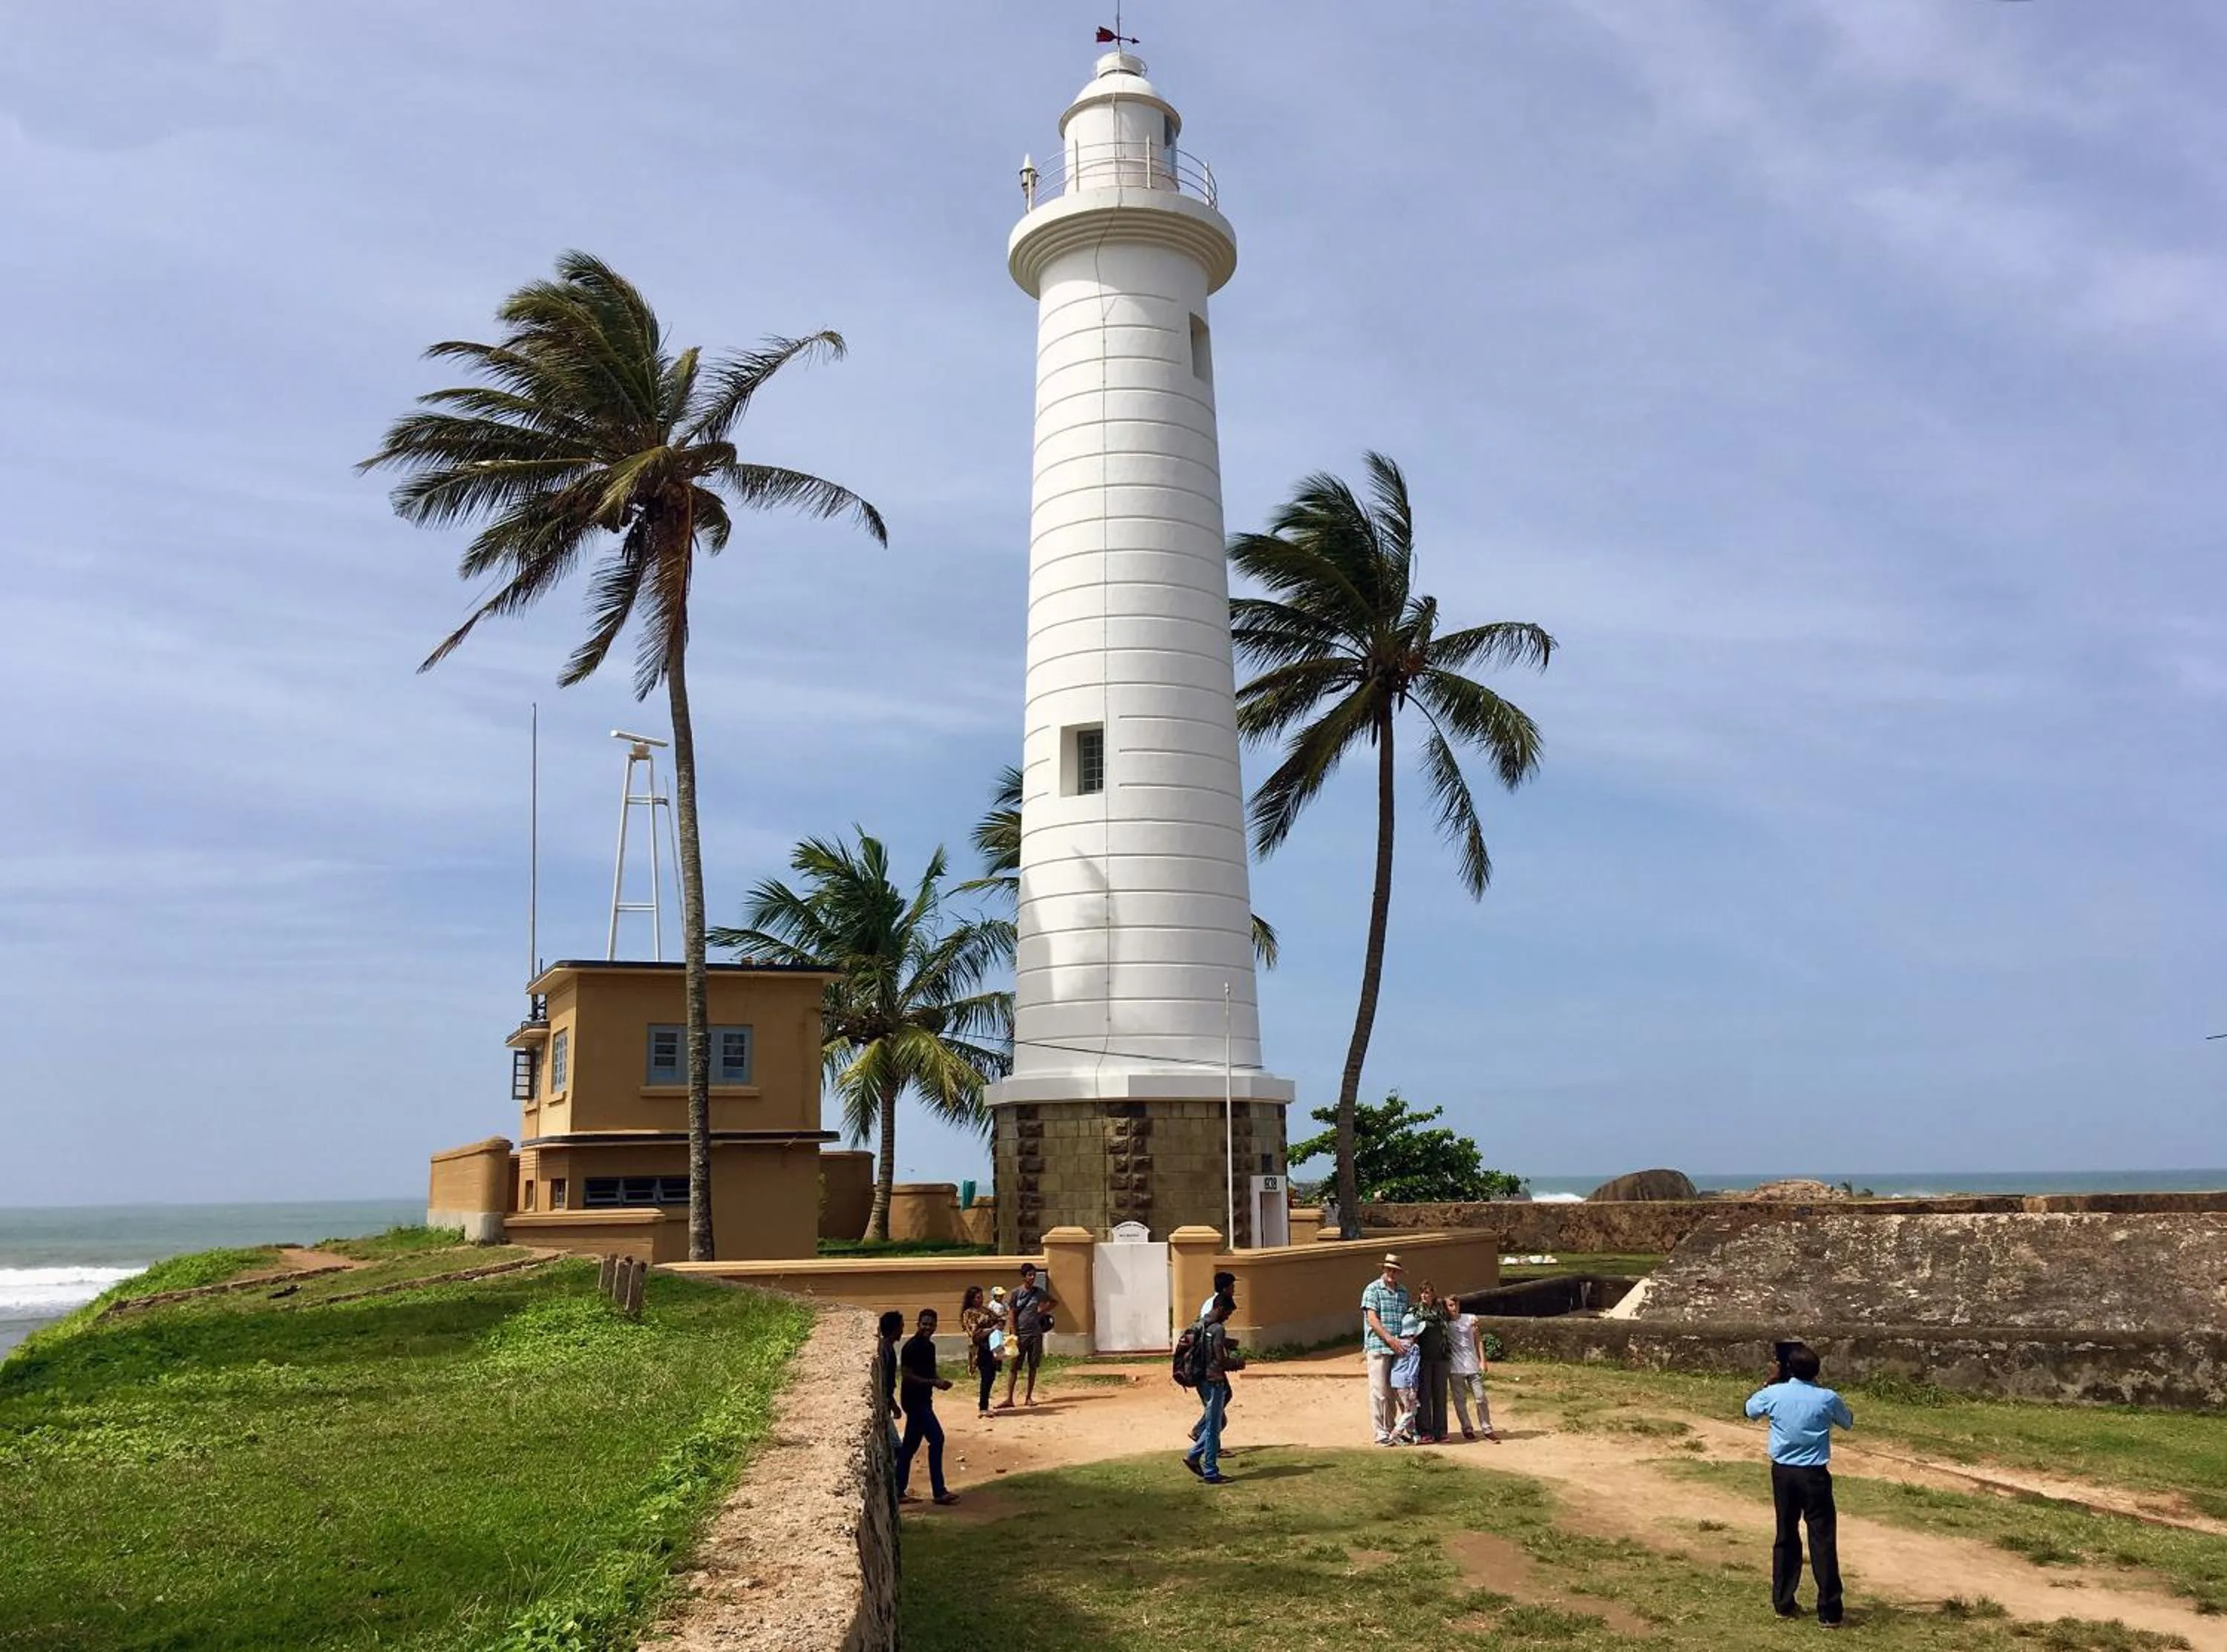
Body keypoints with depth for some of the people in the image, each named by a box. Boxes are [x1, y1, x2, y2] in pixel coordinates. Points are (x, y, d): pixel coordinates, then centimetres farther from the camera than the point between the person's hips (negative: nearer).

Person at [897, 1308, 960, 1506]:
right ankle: (939, 1491, -6)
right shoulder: (912, 1347, -16)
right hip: (914, 1401, -9)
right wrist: (934, 1383, -20)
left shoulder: (930, 1346, 11)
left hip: (923, 1400, 9)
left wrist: (940, 1381, 1)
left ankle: (899, 1492, 18)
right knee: (936, 1439, -10)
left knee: (910, 1446, 12)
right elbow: (906, 1375, -20)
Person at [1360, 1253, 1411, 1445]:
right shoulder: (1373, 1289, -3)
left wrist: (1408, 1339, 6)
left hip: (1398, 1349, 6)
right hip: (1378, 1347, -6)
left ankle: (1391, 1430, 19)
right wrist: (1390, 1339, -18)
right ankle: (1381, 1433, -1)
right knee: (1379, 1392, -4)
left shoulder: (1403, 1293, 15)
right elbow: (1372, 1319, -10)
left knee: (1393, 1392, 11)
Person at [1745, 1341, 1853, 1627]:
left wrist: (1771, 1380, 19)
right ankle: (1829, 1611, 3)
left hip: (1783, 1472, 2)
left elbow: (1750, 1408, 15)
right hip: (1814, 1475, -2)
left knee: (1786, 1537, 13)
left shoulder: (1774, 1393, -7)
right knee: (1823, 1541, 2)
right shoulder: (1827, 1398, -11)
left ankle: (1783, 1603, 19)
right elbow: (1848, 1422, 12)